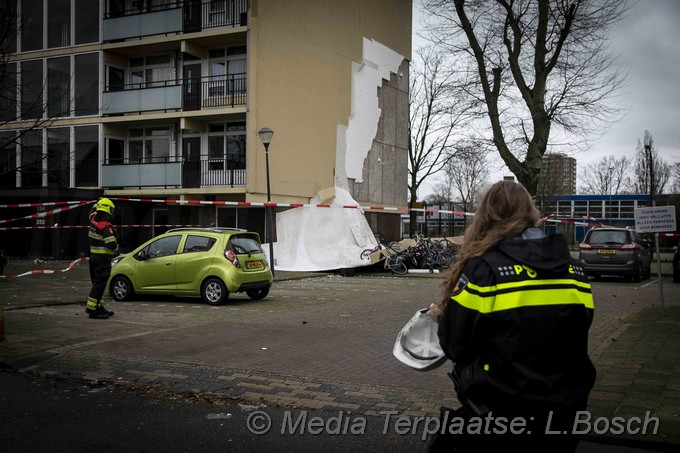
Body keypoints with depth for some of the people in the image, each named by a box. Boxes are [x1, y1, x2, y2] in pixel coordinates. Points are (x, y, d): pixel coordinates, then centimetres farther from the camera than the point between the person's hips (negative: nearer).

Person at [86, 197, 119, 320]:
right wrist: (116, 251, -5)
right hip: (103, 259, -9)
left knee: (97, 283, 17)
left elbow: (92, 212, 31)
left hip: (93, 256, 9)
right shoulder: (106, 226, -20)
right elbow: (111, 244, -25)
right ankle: (92, 310, -8)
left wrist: (98, 202, 39)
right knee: (99, 284, -7)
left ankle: (99, 307, 24)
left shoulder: (93, 221, 5)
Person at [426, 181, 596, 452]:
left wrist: (441, 317, 9)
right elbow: (575, 337, 11)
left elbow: (455, 346, -12)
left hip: (497, 419, -5)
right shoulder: (574, 269, 0)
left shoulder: (482, 268, -17)